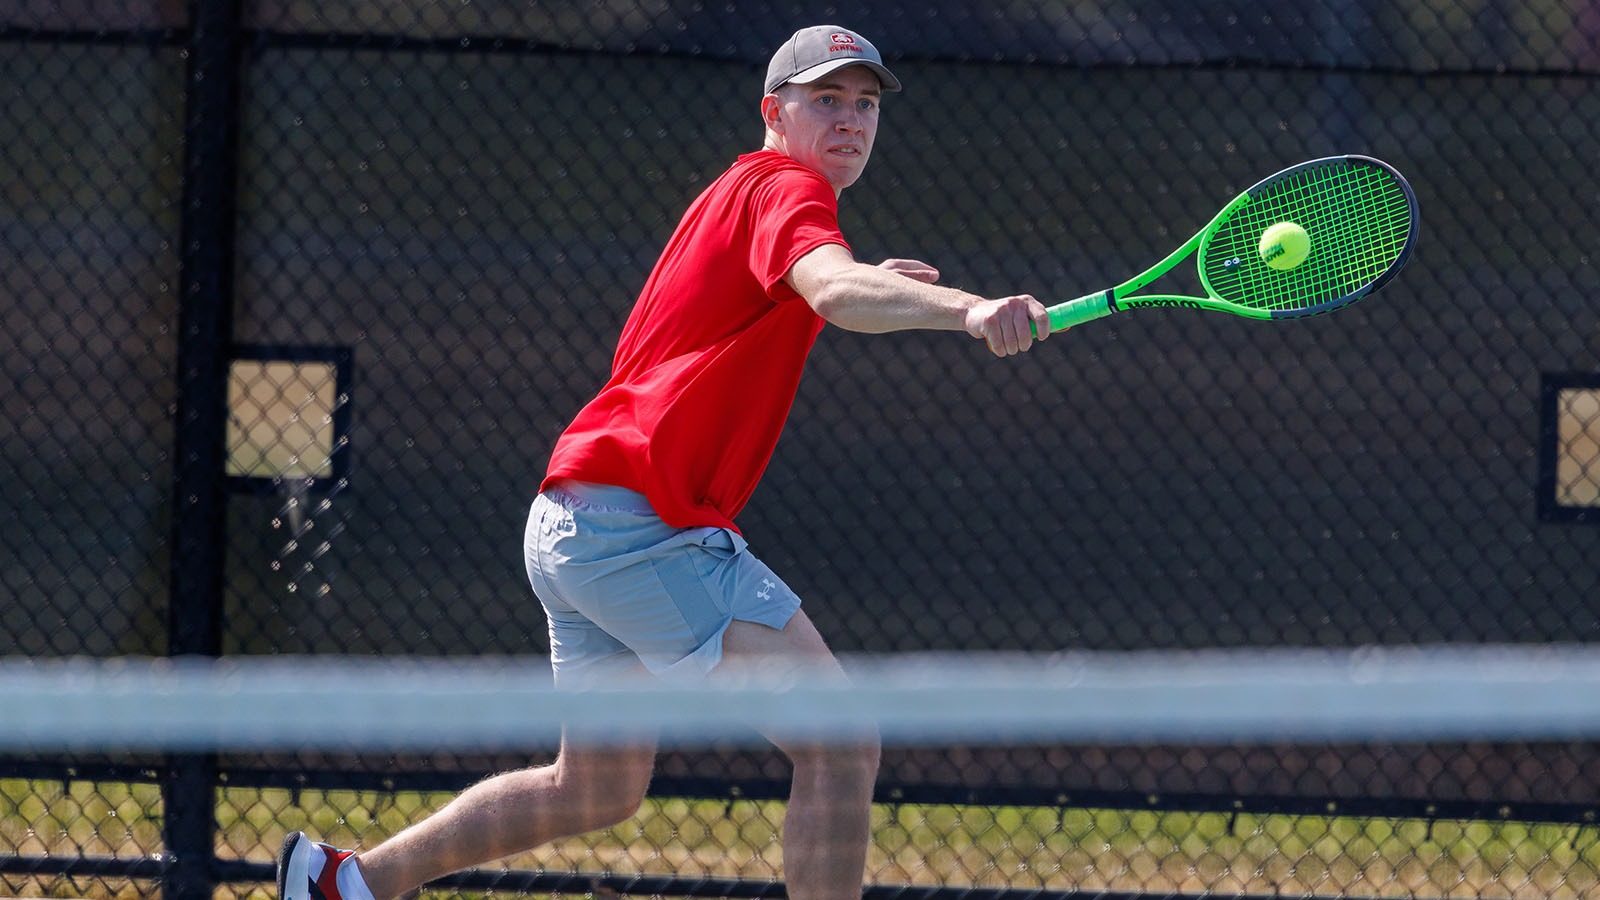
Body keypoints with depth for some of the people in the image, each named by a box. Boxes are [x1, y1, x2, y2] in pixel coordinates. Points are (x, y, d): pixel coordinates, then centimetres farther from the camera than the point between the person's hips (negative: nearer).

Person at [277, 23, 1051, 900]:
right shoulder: (785, 188, -8)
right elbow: (832, 289, -32)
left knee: (596, 790, 24)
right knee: (840, 748, -14)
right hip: (642, 522, -10)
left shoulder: (731, 196, 21)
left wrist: (861, 288, 30)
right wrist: (965, 309, -49)